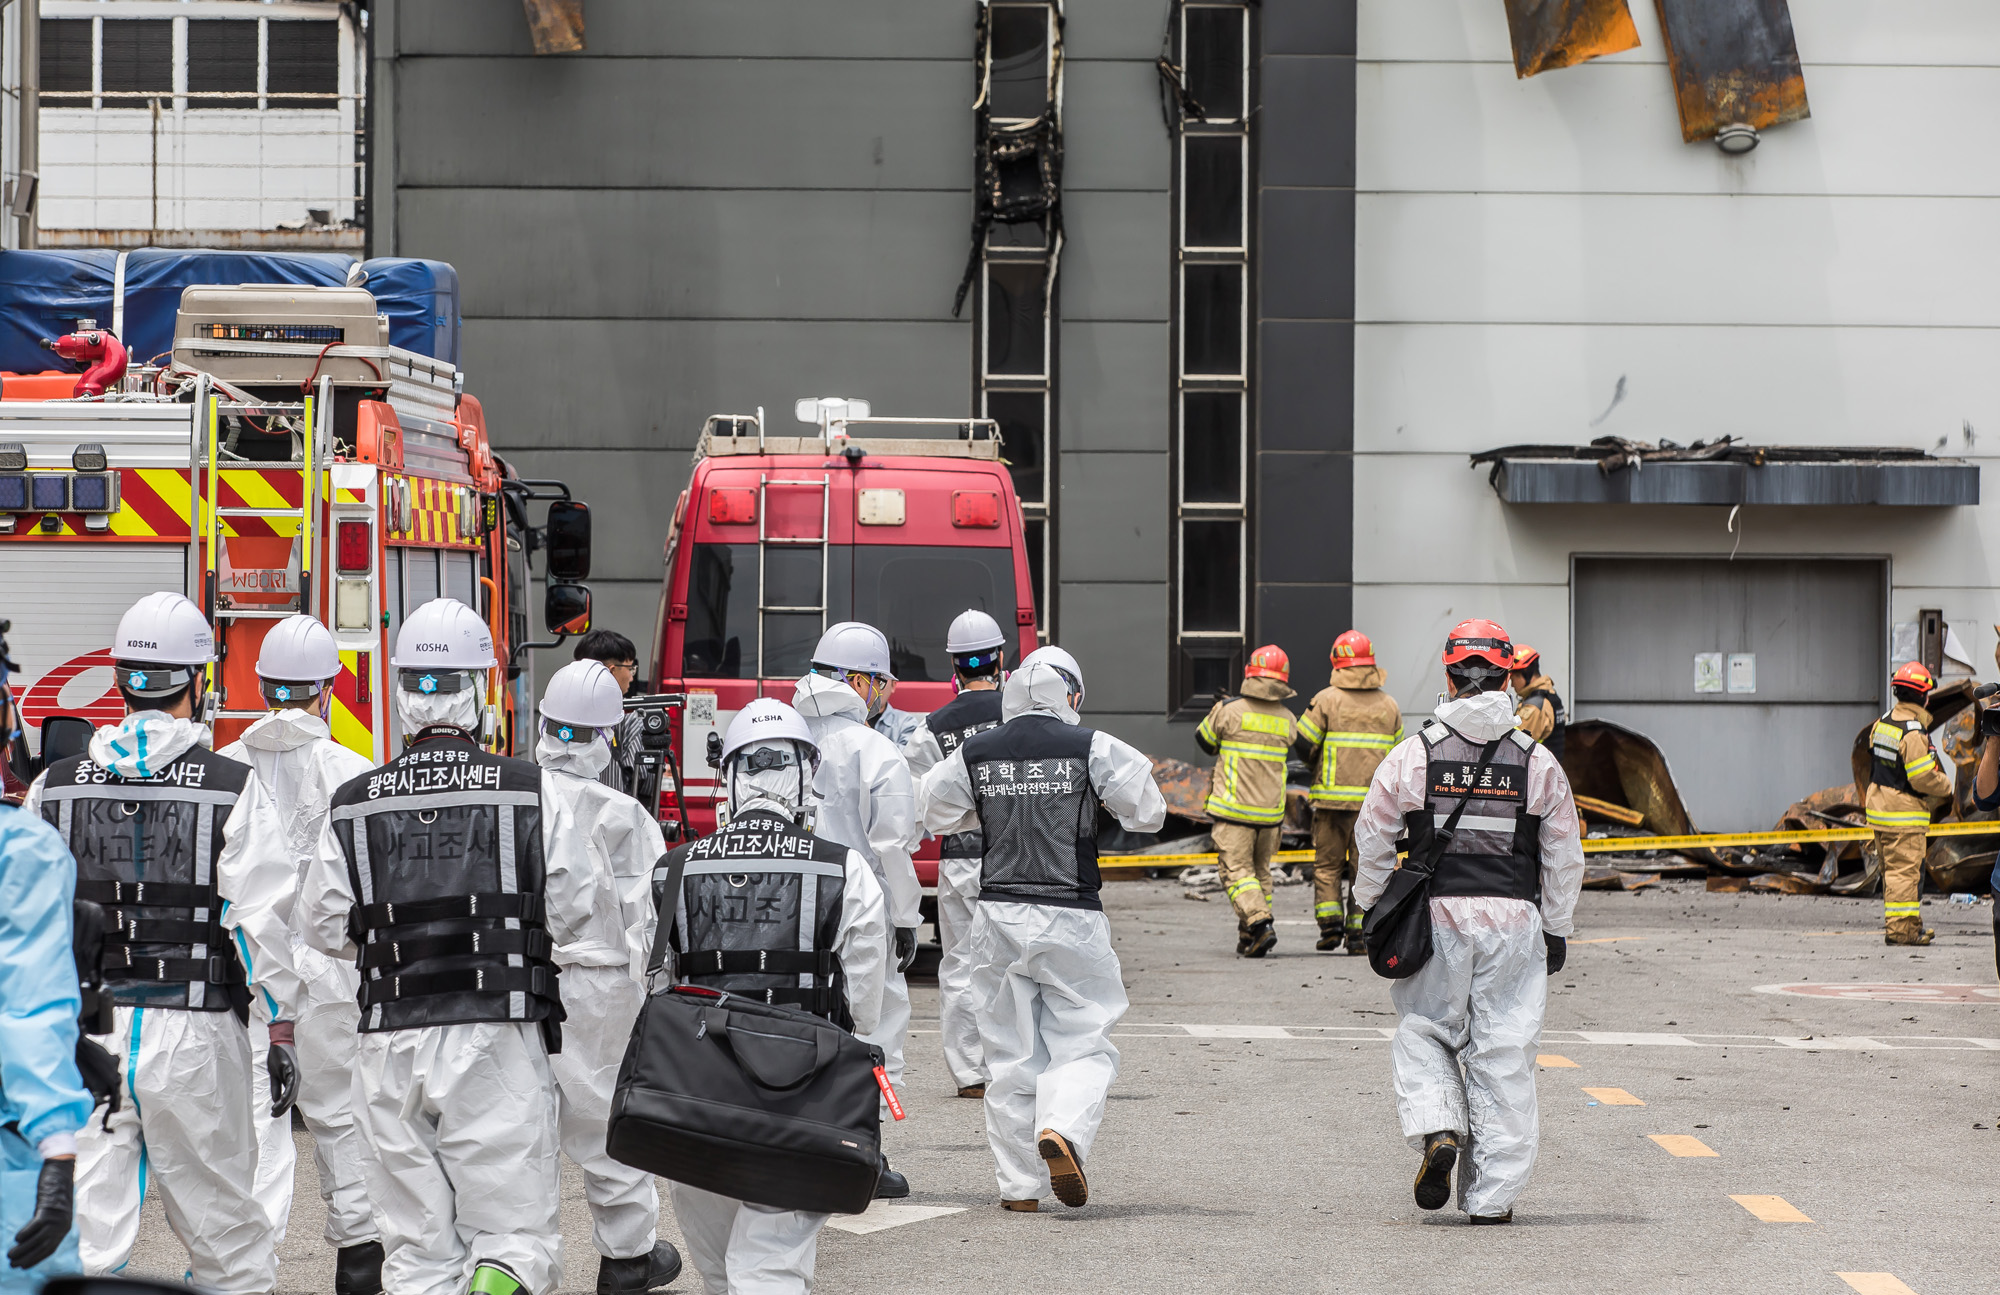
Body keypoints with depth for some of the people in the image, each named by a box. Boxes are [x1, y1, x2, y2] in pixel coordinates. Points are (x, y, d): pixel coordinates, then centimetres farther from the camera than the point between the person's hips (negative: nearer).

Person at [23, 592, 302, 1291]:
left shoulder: (55, 787, 4)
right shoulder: (234, 788, -5)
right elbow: (259, 915, -8)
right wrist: (280, 1029, -2)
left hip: (84, 1031, 2)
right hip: (194, 1033, -2)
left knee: (82, 1237, 1)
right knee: (223, 1231, 9)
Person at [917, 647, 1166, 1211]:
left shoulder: (974, 753, 1)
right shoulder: (1093, 749, -7)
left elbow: (936, 812, 13)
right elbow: (1149, 811, 2)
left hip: (999, 914, 3)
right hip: (1070, 912, -3)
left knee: (1012, 1054, 9)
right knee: (1083, 1042, 4)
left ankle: (1018, 1183, 9)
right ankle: (1062, 1127, -24)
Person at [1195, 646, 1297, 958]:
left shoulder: (1229, 711, -10)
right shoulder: (1287, 721, 2)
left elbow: (1204, 742, 5)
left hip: (1233, 809, -4)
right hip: (1270, 811, 4)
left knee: (1237, 871, -4)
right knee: (1260, 871, 18)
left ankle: (1260, 924, -23)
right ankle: (1248, 938, 19)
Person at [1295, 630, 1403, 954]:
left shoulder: (1327, 700, -6)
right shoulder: (1389, 705, 5)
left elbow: (1303, 744, -4)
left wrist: (1316, 767, 15)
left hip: (1333, 797, -2)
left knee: (1327, 864, 8)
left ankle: (1330, 924, -3)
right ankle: (1358, 932, 3)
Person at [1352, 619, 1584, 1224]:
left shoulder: (1414, 754, -2)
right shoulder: (1537, 761, 2)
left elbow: (1372, 841, 2)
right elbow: (1564, 856, 7)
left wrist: (1372, 910, 15)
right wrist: (1556, 929, 17)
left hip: (1437, 918, -1)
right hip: (1514, 920, 1)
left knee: (1424, 1036, 15)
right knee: (1504, 1054, 5)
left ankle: (1437, 1130, -11)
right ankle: (1490, 1196, 5)